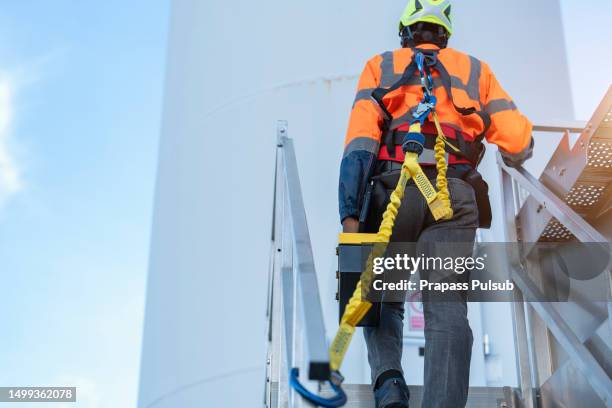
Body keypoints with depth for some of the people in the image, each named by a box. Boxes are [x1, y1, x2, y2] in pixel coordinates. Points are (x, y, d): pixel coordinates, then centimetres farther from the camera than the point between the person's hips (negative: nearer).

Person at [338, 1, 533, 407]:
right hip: (455, 195, 0)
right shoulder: (475, 69, 23)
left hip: (394, 188, 0)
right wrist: (510, 158, 37)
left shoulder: (380, 66, 19)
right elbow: (520, 143, 12)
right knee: (448, 307, -6)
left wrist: (350, 214, -8)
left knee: (382, 297, 16)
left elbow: (360, 141, 1)